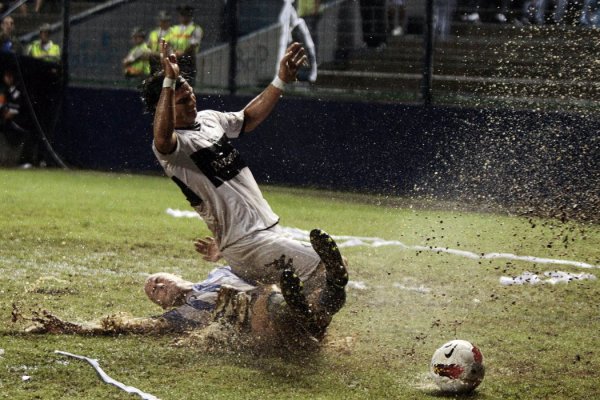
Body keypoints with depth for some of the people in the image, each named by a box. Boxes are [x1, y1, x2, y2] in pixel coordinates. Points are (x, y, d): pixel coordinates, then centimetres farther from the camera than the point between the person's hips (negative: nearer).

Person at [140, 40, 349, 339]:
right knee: (329, 269, -18)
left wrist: (281, 81, 16)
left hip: (270, 232, 10)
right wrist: (168, 81, -43)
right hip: (245, 244, -10)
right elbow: (162, 138, -39)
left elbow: (250, 117, 27)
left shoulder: (209, 119, 13)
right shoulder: (169, 146, -15)